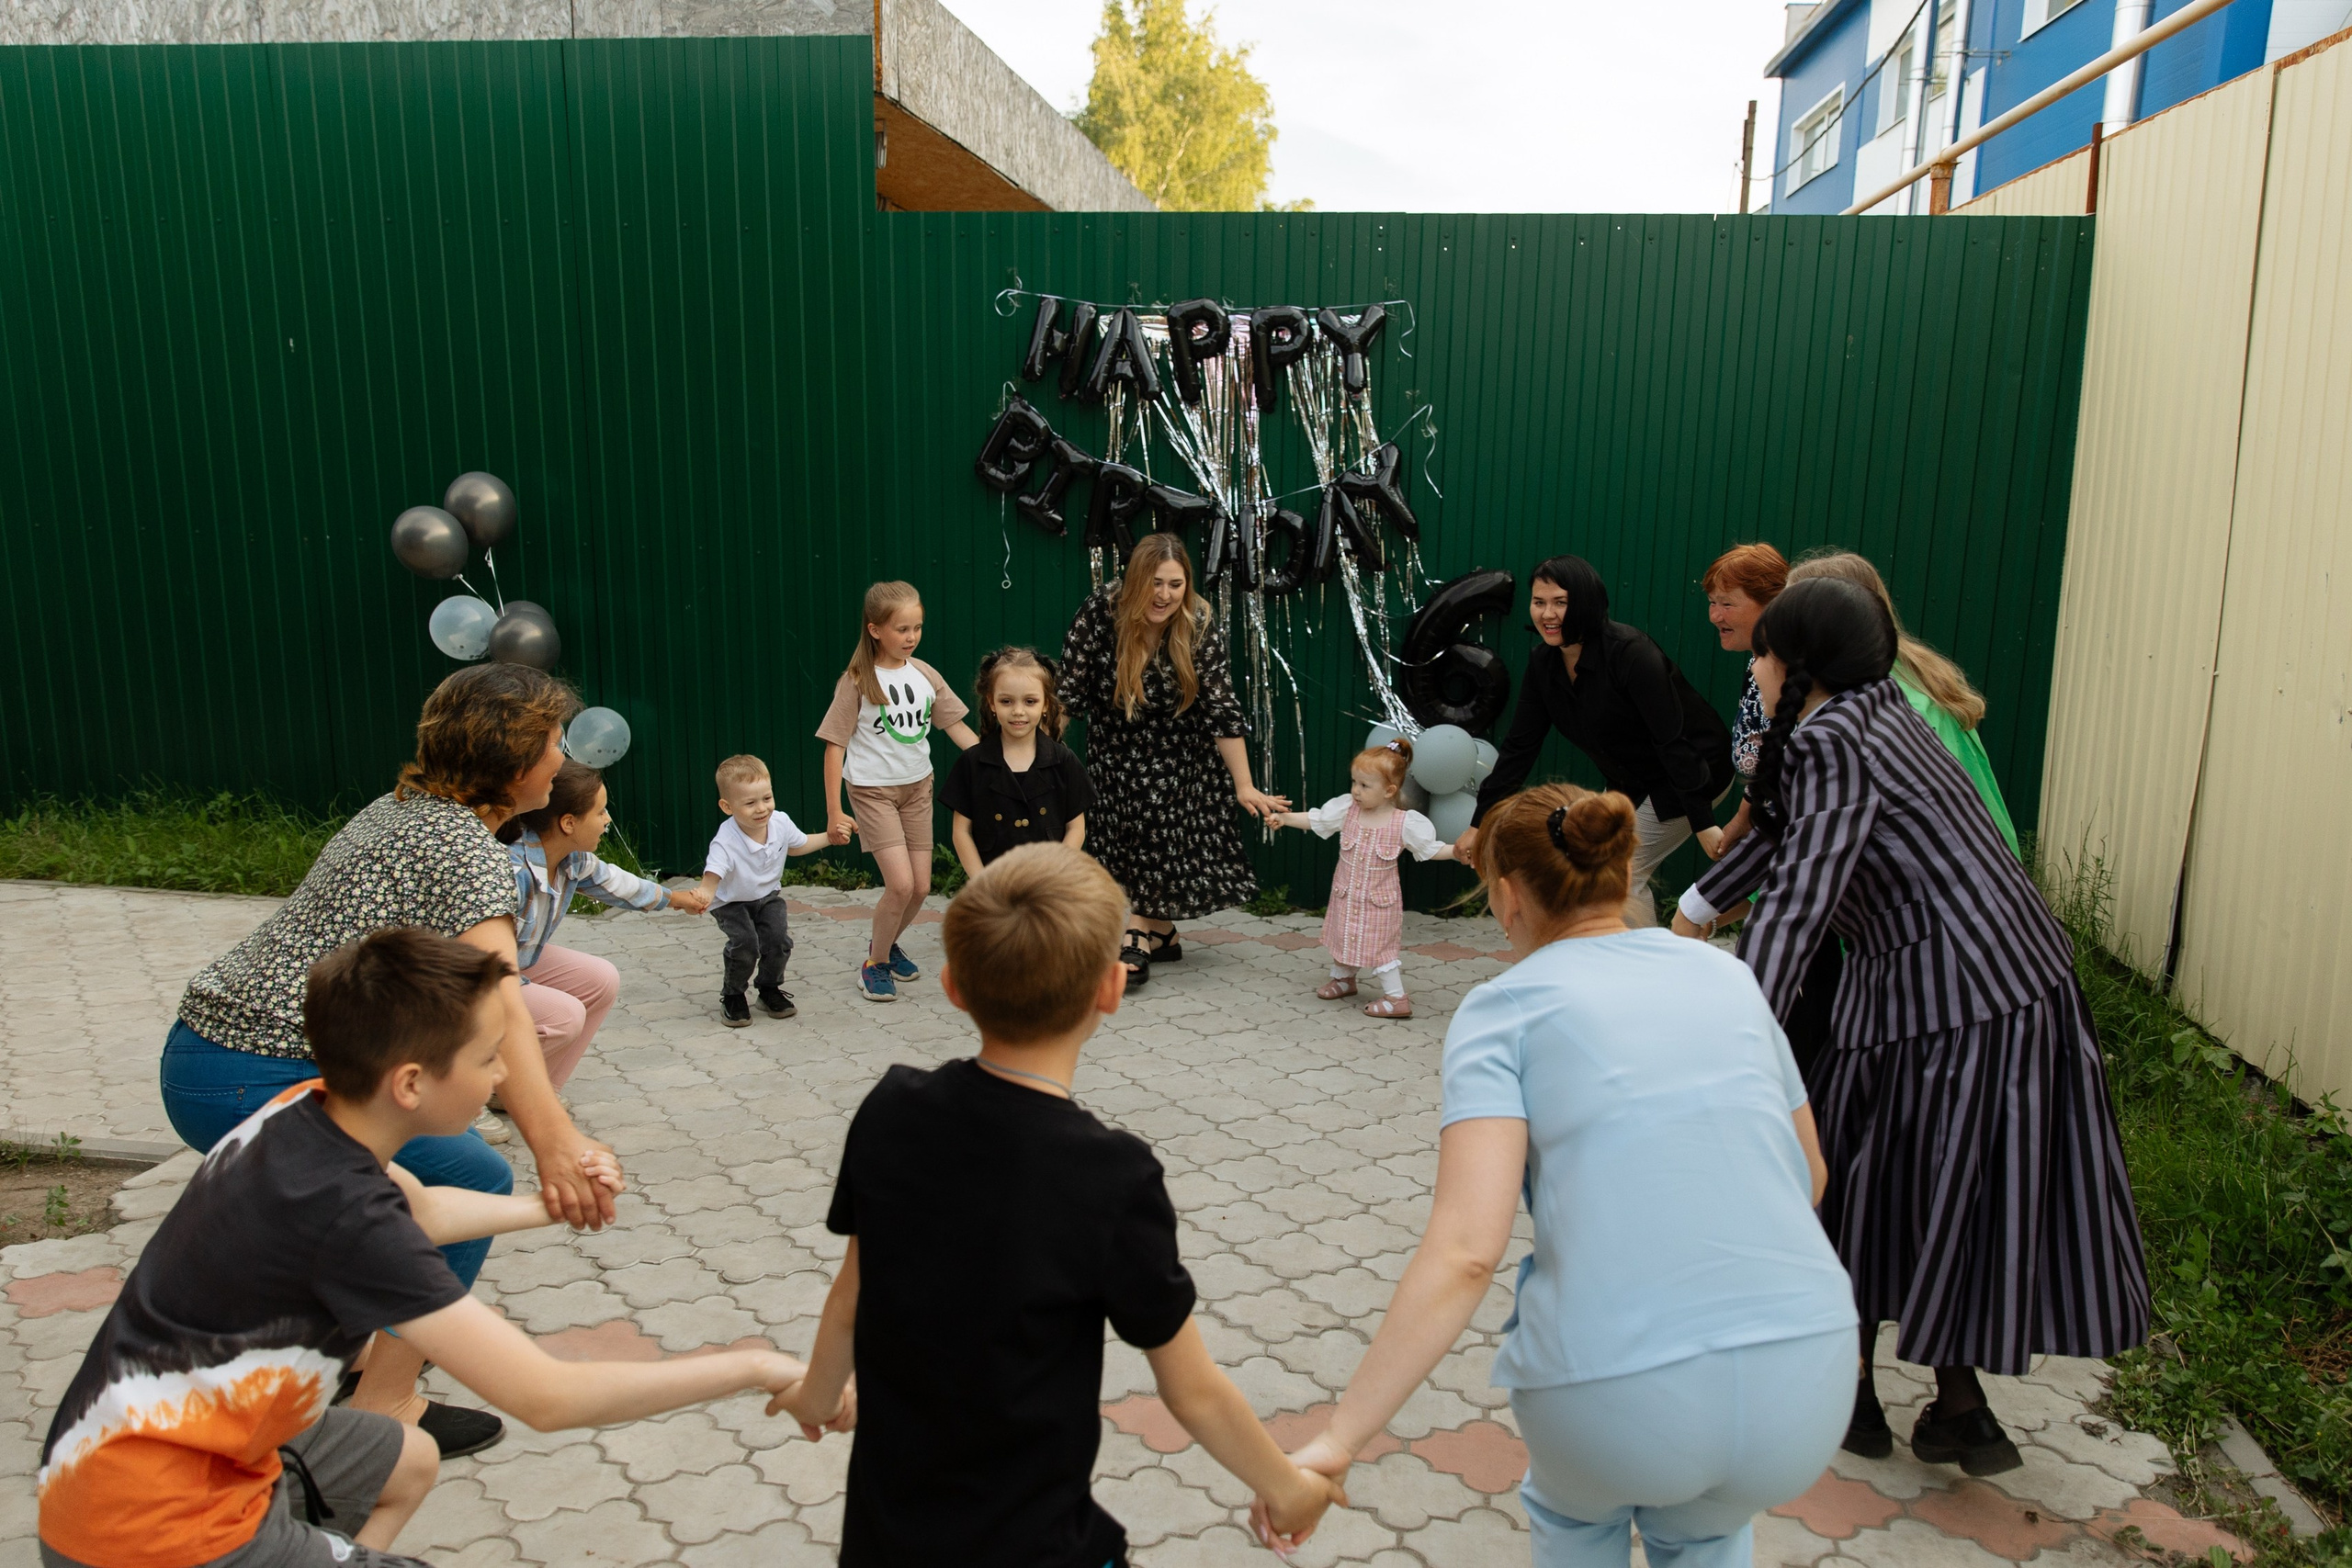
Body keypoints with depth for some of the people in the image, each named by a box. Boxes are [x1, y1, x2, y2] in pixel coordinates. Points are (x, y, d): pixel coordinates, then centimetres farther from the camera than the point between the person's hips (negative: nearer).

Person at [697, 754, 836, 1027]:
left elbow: (796, 846, 6)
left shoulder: (781, 823, -18)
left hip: (768, 895, 4)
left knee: (779, 939, -15)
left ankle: (770, 989, 15)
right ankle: (732, 997, 3)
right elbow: (712, 878, -43)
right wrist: (703, 894, -66)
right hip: (731, 902, -4)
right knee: (745, 943, -24)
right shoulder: (725, 843, -35)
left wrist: (829, 838, 0)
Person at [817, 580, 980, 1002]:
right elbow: (834, 745, -10)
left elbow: (957, 727, 4)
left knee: (920, 887, 6)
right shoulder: (857, 682, -13)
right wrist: (834, 812, -12)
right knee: (901, 883, -14)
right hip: (873, 790, -5)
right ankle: (875, 963, 9)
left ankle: (888, 944, 35)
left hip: (917, 786, 5)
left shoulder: (925, 675, -1)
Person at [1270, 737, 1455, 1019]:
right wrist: (1285, 818, -10)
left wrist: (1458, 850, -26)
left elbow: (1431, 849, -12)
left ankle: (1396, 998, 12)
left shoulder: (1405, 824, -18)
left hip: (1379, 901, -4)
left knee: (1380, 948, 0)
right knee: (1344, 937, 21)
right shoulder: (1347, 810, -10)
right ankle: (1343, 979, 45)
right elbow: (1315, 820, -1)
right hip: (1345, 897, 5)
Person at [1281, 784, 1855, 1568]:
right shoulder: (1726, 974, 12)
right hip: (1807, 1386, 4)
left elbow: (1464, 1251, -13)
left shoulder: (1504, 1008, -1)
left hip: (1618, 1402, -3)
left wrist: (1338, 1439, -12)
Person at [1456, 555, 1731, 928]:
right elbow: (1519, 747, -1)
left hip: (1695, 773, -8)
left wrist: (1705, 825, -30)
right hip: (1634, 783, 8)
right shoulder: (1544, 663, -5)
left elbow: (1675, 742, -29)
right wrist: (1479, 823, -4)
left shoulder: (1631, 653, -28)